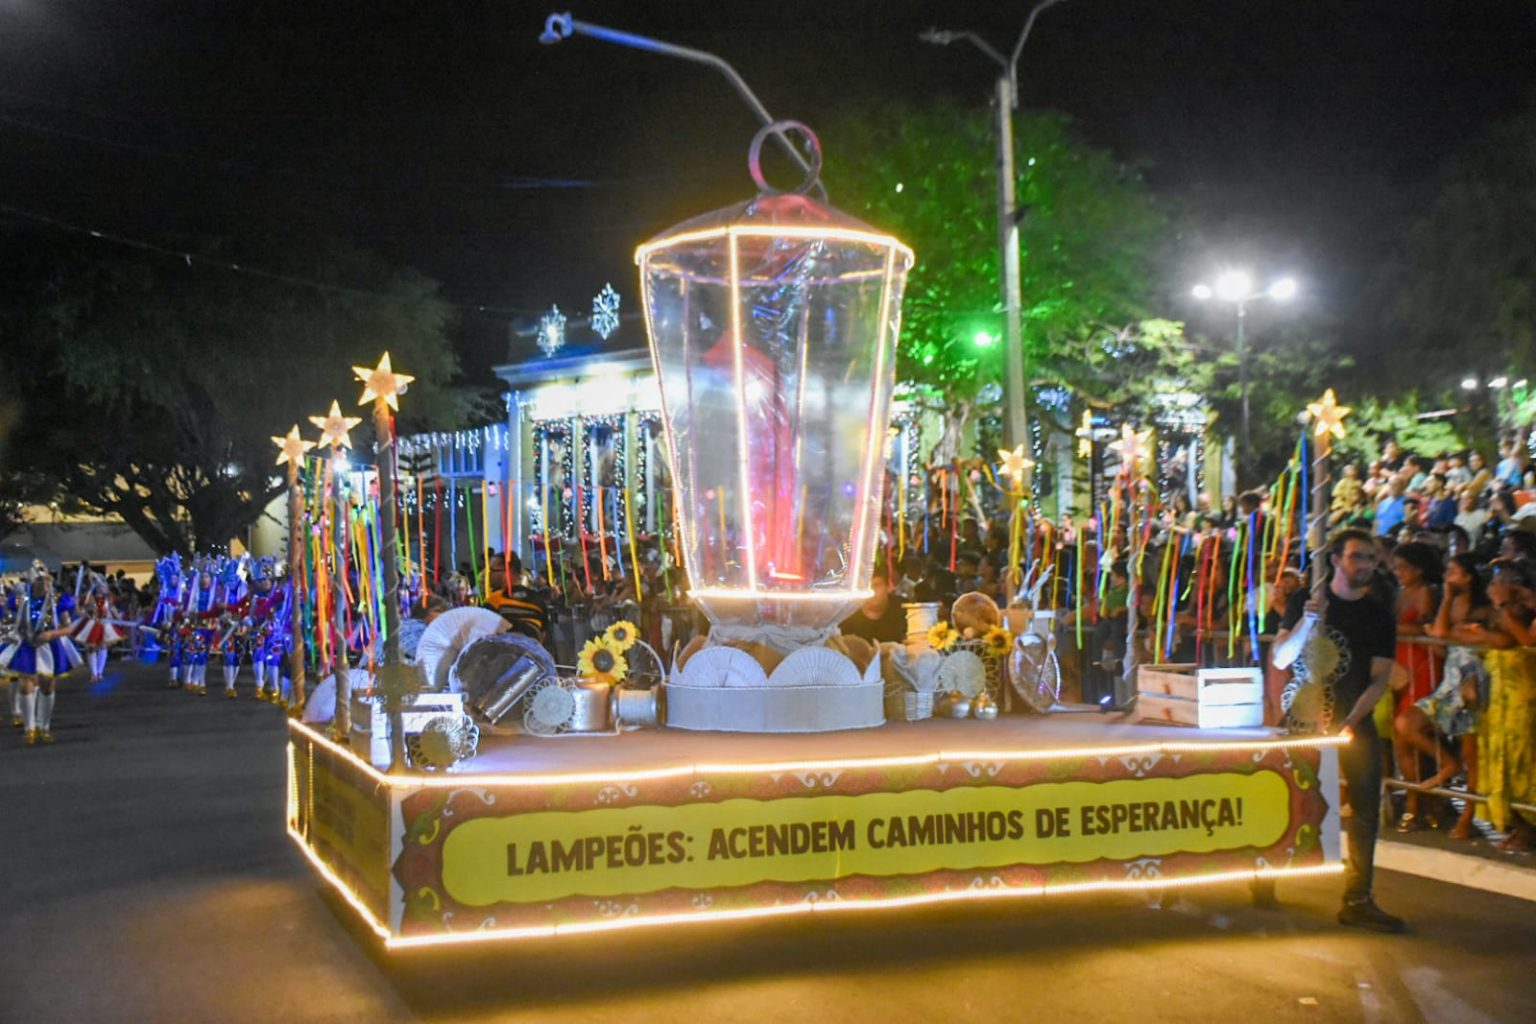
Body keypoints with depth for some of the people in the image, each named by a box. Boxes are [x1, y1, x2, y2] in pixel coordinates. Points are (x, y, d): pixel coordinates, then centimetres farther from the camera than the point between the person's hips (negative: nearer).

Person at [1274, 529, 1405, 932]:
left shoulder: (1380, 616, 4)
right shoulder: (1305, 601, 1)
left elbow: (1379, 679, -1)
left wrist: (1349, 723, -14)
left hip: (1354, 721, 2)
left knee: (1365, 811, -4)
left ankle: (1357, 901, 2)